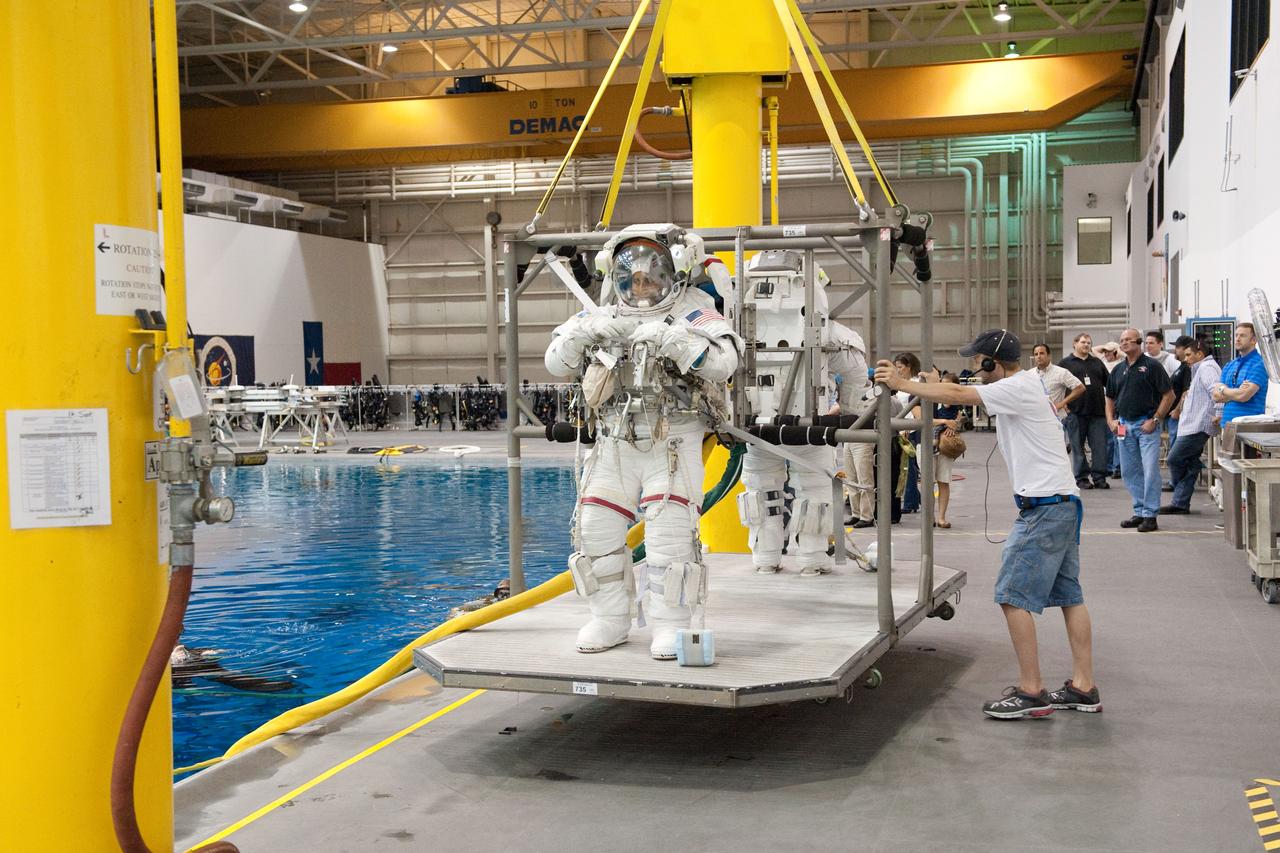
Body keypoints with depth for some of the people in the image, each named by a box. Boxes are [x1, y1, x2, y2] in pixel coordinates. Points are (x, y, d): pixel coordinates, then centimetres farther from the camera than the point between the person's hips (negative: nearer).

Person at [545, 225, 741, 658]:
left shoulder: (693, 313, -1)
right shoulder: (606, 317, 13)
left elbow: (722, 362, -18)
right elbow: (556, 363, 7)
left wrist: (669, 338, -29)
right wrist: (585, 332, -13)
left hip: (673, 444, -5)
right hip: (615, 444, 5)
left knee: (670, 532, -12)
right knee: (596, 528, 2)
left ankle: (671, 626, 1)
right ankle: (610, 619, 17)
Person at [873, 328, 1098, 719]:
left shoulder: (1018, 388, -14)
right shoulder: (1027, 384, 17)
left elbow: (956, 394, -17)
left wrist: (901, 384, -10)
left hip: (1044, 506, -11)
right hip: (1064, 502, 11)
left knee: (1013, 596, -8)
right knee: (1069, 596, 11)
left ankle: (1031, 691, -5)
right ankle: (1083, 687, 15)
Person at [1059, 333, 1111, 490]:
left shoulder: (1097, 362, 17)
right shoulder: (1065, 363, 4)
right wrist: (1064, 405, -8)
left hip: (1098, 412, 3)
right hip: (1076, 412, -3)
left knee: (1100, 446, -1)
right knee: (1078, 447, 1)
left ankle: (1099, 478, 4)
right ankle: (1081, 478, 8)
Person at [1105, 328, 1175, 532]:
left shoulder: (1151, 366, -5)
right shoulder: (1118, 370, 13)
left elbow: (1169, 395, -6)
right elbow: (1110, 398, 22)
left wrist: (1155, 419, -12)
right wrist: (1110, 420, 6)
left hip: (1146, 425, -6)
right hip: (1124, 425, 7)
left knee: (1150, 470, -9)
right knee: (1129, 471, 10)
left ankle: (1150, 515, -4)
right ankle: (1139, 512, 19)